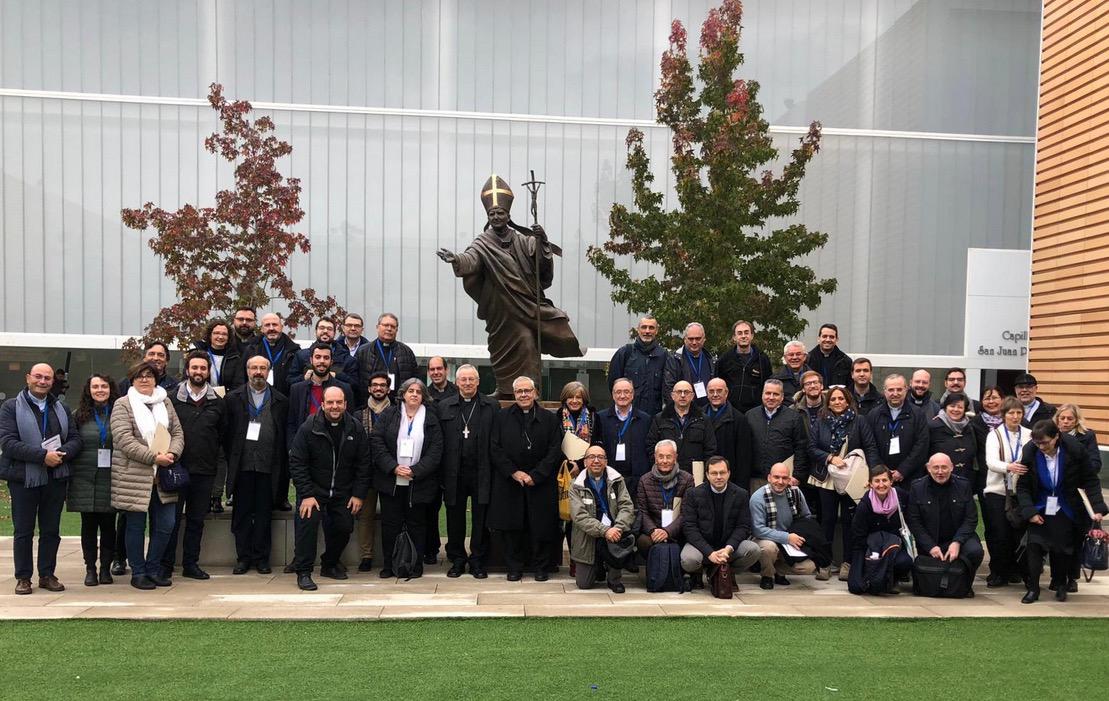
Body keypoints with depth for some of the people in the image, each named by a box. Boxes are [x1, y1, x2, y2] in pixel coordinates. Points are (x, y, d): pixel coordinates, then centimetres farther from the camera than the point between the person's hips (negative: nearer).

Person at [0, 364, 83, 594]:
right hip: (24, 478, -3)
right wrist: (43, 456, -21)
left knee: (51, 530, 9)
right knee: (23, 531, 5)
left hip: (56, 478, 4)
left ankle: (47, 575, 18)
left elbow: (76, 439, 8)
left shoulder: (62, 409, 13)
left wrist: (62, 454, -14)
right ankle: (23, 577, 14)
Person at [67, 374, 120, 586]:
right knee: (88, 525, 6)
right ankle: (90, 569, 15)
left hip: (111, 480, 0)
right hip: (85, 479, 1)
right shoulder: (79, 416, 5)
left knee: (109, 525, 4)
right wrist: (68, 476, 0)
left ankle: (106, 568, 14)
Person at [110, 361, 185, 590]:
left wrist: (172, 453, -10)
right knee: (136, 526, 5)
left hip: (162, 477, 5)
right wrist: (154, 457, -19)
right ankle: (138, 573, 17)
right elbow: (124, 439, -13)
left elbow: (178, 433, 10)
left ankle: (153, 569, 21)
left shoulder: (165, 402, 13)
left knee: (165, 525, 5)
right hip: (133, 476, -4)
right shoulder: (123, 405, -2)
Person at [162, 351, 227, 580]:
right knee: (172, 519, 2)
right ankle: (165, 565, 11)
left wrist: (216, 463, 6)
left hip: (204, 472, 3)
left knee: (197, 520, 10)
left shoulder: (217, 403, 8)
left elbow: (223, 436, 12)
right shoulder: (172, 399, 1)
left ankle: (191, 564, 19)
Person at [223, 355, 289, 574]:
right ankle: (243, 557, 13)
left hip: (268, 466, 0)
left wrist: (282, 464, 2)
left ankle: (261, 558, 12)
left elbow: (286, 434, 7)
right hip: (242, 465, 0)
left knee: (264, 513, 4)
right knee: (242, 513, 4)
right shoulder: (233, 398, 8)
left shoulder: (280, 401, 8)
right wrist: (231, 459, 2)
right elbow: (226, 432, 7)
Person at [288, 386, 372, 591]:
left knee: (344, 528, 4)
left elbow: (363, 464, 2)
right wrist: (306, 495, -17)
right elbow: (297, 463, -10)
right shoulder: (308, 428, -11)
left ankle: (330, 564, 29)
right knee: (307, 524, -19)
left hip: (343, 493, 3)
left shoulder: (355, 429, -2)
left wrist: (358, 494, -4)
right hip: (313, 490, -3)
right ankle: (303, 572, -7)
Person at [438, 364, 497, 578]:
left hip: (481, 472, -1)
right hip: (454, 472, 1)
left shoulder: (491, 406, 4)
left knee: (480, 519, 4)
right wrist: (441, 472, -2)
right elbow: (439, 441, 5)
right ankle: (457, 560, 21)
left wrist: (495, 469, -7)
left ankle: (477, 561, 16)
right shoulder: (445, 407, 8)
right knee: (455, 518, 8)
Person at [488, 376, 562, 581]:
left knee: (541, 526, 1)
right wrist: (513, 472, -9)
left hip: (540, 484, -1)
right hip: (509, 483, 1)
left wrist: (535, 476, -11)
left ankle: (540, 567, 15)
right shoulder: (503, 417, 7)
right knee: (511, 527, 2)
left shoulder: (549, 418, 3)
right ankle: (514, 567, 15)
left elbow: (555, 451, -2)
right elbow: (496, 449, 2)